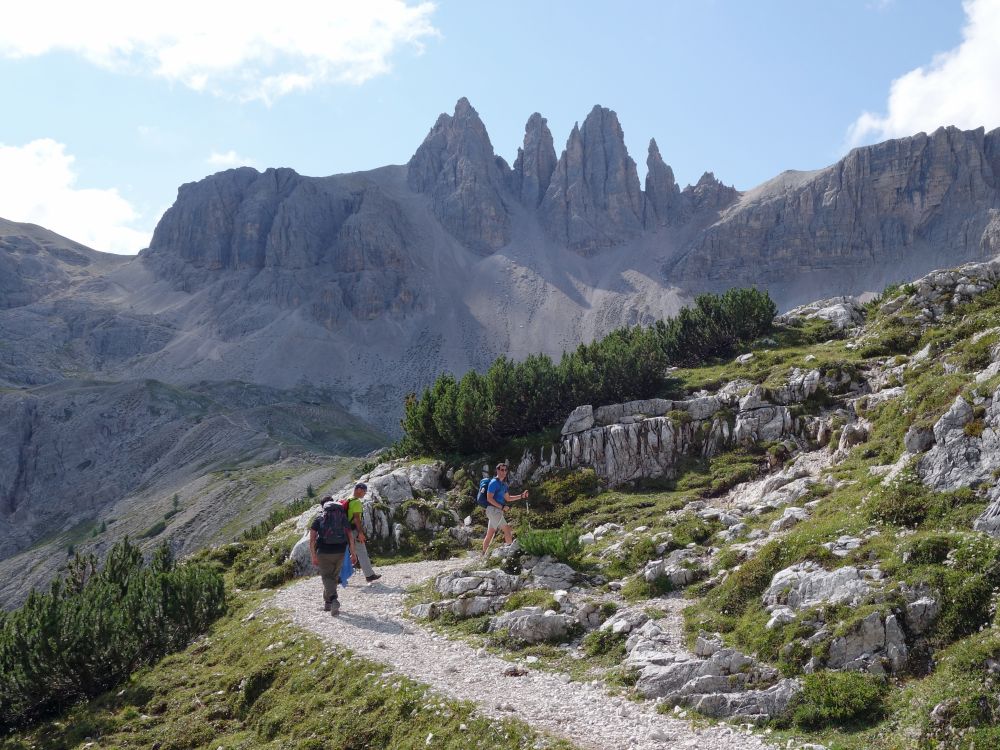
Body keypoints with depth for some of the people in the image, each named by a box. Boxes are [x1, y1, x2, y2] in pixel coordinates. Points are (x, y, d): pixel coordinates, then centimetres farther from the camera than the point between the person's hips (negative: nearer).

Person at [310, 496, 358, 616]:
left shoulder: (318, 518, 6)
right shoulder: (343, 517, 12)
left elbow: (312, 539, -2)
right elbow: (350, 536, 2)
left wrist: (314, 556, 3)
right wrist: (353, 553, 3)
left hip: (324, 552, -2)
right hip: (340, 552, 2)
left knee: (327, 577, 2)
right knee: (334, 577, 19)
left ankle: (333, 600, -22)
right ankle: (327, 603, 29)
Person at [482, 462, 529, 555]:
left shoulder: (503, 484, 18)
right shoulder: (494, 482, -11)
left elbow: (508, 498, 25)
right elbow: (489, 498, -17)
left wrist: (521, 496, 16)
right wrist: (502, 507, -18)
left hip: (497, 511, 9)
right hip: (493, 509, -9)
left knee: (490, 535, 8)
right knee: (507, 529, -7)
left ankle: (484, 555, 10)